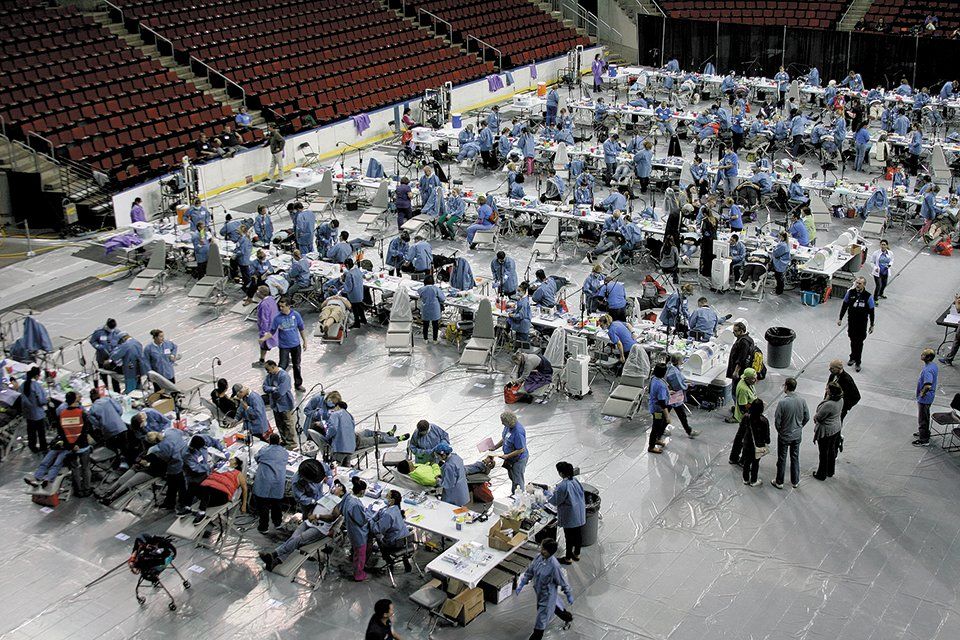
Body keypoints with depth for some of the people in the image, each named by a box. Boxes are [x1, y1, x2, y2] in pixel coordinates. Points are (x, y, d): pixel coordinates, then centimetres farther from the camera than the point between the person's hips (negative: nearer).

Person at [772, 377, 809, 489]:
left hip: (784, 436, -4)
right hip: (797, 435, 4)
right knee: (795, 458, 20)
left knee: (782, 459, 12)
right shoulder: (802, 401, -12)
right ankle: (795, 481, 32)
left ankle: (779, 482, 25)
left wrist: (779, 430, 1)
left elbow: (777, 421, -19)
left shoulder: (782, 402, -26)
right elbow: (807, 417, -1)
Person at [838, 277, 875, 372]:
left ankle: (858, 362, 18)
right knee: (853, 341, 17)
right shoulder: (850, 293, -8)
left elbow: (871, 311, -7)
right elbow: (844, 306, 4)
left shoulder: (868, 296, -15)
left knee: (859, 343, 6)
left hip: (862, 323, -3)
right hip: (851, 321, 3)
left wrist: (872, 325, -3)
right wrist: (840, 319, 6)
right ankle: (853, 358, 38)